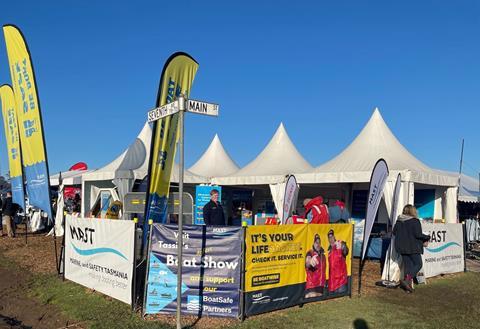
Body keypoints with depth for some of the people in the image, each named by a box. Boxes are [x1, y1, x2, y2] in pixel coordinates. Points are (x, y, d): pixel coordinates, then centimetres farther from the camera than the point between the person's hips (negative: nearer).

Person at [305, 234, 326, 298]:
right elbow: (307, 264, -32)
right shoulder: (310, 253, -9)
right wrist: (310, 262, -55)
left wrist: (324, 283, 17)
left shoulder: (323, 255, 14)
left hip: (321, 284, 6)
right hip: (311, 284, -6)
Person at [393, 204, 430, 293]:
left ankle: (409, 286, 10)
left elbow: (394, 232, 8)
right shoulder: (415, 221, -12)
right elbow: (418, 234, -17)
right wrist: (426, 238, -1)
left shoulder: (398, 221, 5)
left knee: (407, 265, 11)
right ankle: (407, 279, -12)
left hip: (402, 247, 6)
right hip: (413, 247, -6)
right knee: (418, 264, 7)